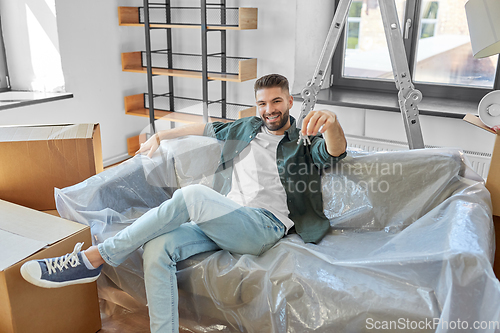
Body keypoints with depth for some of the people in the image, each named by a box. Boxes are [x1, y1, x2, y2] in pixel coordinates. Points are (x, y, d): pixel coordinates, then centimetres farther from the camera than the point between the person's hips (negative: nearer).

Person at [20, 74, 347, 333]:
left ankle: (92, 259, -26)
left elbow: (335, 150, -13)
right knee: (157, 248, -24)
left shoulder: (305, 141, 9)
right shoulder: (248, 128, 23)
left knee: (194, 195, -34)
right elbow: (207, 128, 35)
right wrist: (162, 135, 35)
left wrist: (331, 122, -36)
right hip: (223, 222, 6)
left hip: (265, 226, -6)